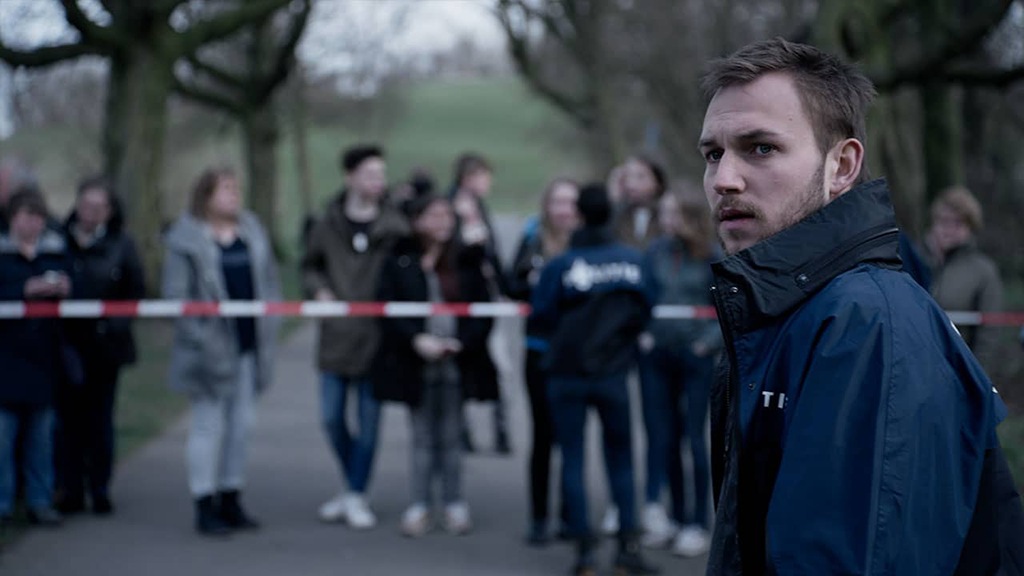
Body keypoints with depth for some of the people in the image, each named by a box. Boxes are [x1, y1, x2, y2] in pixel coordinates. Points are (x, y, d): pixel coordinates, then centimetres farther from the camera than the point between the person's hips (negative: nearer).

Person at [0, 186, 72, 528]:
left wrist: (64, 290, -9)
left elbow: (72, 291, 11)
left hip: (45, 352, 4)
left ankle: (40, 502, 15)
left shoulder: (56, 250, 9)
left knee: (41, 432, 8)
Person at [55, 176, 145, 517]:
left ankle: (100, 491, 15)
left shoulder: (120, 244, 1)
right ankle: (70, 491, 10)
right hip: (66, 344, 0)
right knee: (67, 420, 3)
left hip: (104, 345, 0)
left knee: (100, 421, 8)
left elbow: (135, 292, 2)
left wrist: (117, 324, -10)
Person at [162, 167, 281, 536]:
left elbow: (269, 282, 14)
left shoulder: (252, 232, 10)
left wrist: (267, 329, 5)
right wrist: (202, 336, -16)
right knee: (208, 425, -1)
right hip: (211, 349, -6)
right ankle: (204, 507, 5)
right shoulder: (186, 239, -8)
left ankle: (231, 501, 23)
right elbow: (175, 295, -10)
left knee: (240, 424, 12)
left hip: (249, 348, 6)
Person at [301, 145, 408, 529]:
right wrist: (319, 290, 0)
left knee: (369, 420, 2)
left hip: (378, 336, -2)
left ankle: (357, 497, 14)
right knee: (332, 417, 6)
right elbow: (310, 265, 17)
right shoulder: (329, 224, 4)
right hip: (336, 335, 2)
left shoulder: (394, 226, -3)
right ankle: (352, 486, 28)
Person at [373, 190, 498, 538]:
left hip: (457, 362, 1)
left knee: (450, 439, 8)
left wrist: (463, 342, -9)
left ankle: (454, 506, 15)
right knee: (422, 439, 4)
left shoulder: (466, 262, 5)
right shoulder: (399, 264, 0)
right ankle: (419, 507, 10)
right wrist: (417, 340, -15)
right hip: (416, 363, -1)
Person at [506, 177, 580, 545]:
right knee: (543, 435, 4)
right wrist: (533, 282, -16)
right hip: (541, 349, 1)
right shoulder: (533, 238, 2)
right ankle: (539, 518, 12)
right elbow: (513, 287, 3)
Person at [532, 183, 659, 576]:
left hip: (567, 374, -1)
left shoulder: (561, 265, -12)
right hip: (613, 374, 2)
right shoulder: (633, 261, -6)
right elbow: (645, 310, 1)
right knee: (620, 459, 13)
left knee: (572, 459, 7)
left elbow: (542, 315, -9)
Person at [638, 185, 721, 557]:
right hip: (657, 355, 4)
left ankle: (699, 525, 7)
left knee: (694, 437, 0)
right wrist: (641, 333, 0)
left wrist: (709, 341, -13)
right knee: (661, 435, 5)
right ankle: (677, 516, 16)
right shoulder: (655, 253, 4)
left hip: (695, 356, -4)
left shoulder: (713, 257, -5)